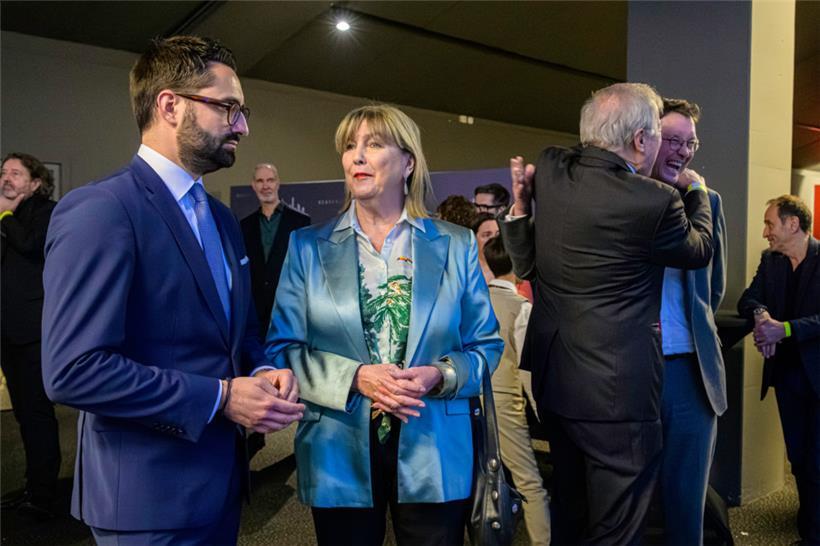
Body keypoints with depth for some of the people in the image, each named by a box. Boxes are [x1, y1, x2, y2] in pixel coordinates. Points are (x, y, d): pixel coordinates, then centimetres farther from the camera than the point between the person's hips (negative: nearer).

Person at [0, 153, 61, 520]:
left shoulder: (47, 211, -2)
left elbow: (31, 245, -21)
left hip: (33, 328, -8)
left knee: (36, 410, -5)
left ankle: (43, 497, 3)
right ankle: (35, 486, 23)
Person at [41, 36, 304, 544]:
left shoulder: (222, 217, 10)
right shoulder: (99, 211, -18)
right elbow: (73, 369, -24)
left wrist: (266, 370, -4)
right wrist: (220, 398, -21)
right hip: (151, 494, -8)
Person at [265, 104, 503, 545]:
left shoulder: (456, 245, 2)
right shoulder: (308, 246, 2)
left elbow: (486, 344, 4)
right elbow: (282, 348, -2)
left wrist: (439, 375, -15)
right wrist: (355, 378, -17)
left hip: (435, 456, 1)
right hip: (339, 455, 0)